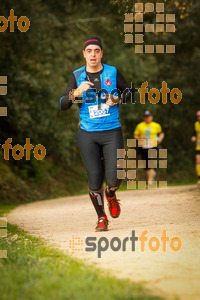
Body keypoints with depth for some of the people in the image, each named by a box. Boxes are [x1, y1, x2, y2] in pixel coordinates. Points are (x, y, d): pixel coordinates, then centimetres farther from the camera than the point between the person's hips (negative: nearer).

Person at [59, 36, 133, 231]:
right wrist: (77, 92, -22)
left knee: (114, 178, -10)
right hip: (87, 134, 0)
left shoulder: (112, 72, 3)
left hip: (112, 132, 0)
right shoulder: (77, 76, 2)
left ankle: (111, 195, 27)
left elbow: (129, 91, 16)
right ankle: (101, 218, 20)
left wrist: (117, 100, -5)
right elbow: (63, 105, -4)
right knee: (95, 180, -3)